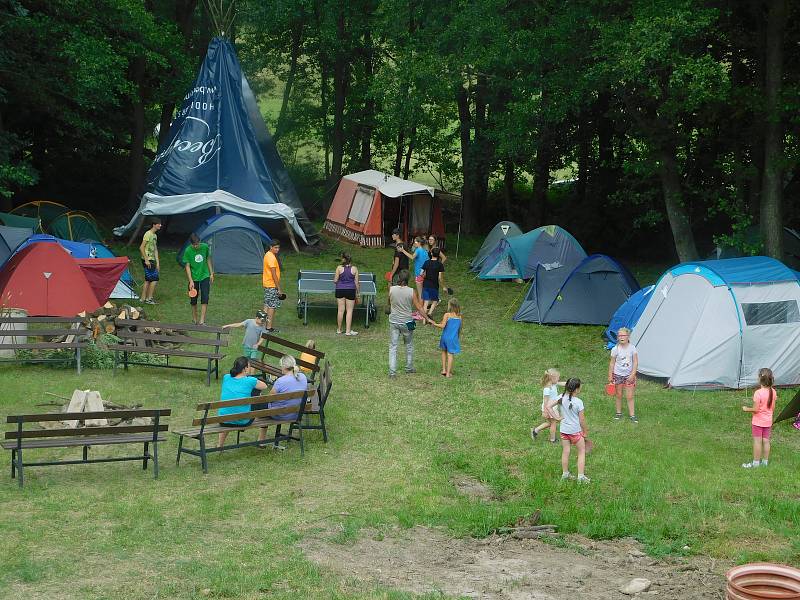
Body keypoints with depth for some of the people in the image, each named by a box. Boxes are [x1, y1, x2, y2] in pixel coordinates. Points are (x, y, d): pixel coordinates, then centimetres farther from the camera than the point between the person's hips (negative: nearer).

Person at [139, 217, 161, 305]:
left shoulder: (155, 235, 15)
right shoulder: (148, 234, -13)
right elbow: (141, 248, -17)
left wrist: (157, 262, 17)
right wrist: (146, 260, -18)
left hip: (152, 260, 9)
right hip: (147, 260, -9)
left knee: (148, 280, 10)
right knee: (154, 279, -9)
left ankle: (143, 298, 15)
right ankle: (149, 298, -2)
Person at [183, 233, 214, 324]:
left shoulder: (205, 247, -8)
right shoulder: (188, 251, -14)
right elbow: (187, 266, -12)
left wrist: (211, 273, 8)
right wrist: (191, 281, -18)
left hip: (205, 276, 1)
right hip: (194, 278, -1)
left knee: (205, 298, -9)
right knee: (193, 299, 8)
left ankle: (202, 320, -10)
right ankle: (194, 318, 26)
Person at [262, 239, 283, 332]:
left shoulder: (268, 255, 11)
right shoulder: (272, 258, -19)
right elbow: (274, 275, -21)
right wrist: (279, 289, -18)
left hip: (266, 284, 10)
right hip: (272, 285, -10)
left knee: (267, 305, 14)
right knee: (272, 306, -4)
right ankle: (269, 327, -2)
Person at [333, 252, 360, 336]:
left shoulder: (339, 268, -6)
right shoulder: (354, 269, -4)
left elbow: (335, 281, -3)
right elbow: (356, 282, -1)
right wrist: (358, 293, 9)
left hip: (340, 290, 1)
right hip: (351, 290, -1)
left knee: (340, 310, 8)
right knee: (349, 311, 4)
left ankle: (339, 330, 18)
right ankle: (348, 330, 5)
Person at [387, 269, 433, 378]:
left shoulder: (391, 289, -8)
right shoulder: (412, 292, -11)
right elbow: (419, 307, -6)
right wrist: (427, 318, 5)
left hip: (394, 321, 1)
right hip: (407, 322, 0)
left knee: (393, 346, 5)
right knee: (409, 345, 20)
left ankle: (392, 371, -2)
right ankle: (409, 367, 31)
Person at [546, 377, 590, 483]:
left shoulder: (561, 397, -8)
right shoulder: (578, 402, -21)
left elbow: (548, 406, -9)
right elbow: (582, 420, -13)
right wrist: (585, 432, 2)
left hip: (564, 430, 5)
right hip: (576, 431, -5)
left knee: (565, 452, 17)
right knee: (582, 452, 11)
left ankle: (565, 474, 28)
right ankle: (581, 476, 10)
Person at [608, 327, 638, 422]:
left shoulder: (632, 348, -7)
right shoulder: (615, 349, -9)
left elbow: (635, 362, -5)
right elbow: (612, 363, -2)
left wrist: (633, 374, -12)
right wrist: (610, 376, -1)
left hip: (629, 375, 0)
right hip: (618, 375, 0)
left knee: (630, 396, 1)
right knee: (619, 395, 11)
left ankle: (632, 415, 8)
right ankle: (618, 412, 27)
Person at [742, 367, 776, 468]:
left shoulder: (758, 393, -23)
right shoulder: (773, 392, -3)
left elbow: (755, 409, -21)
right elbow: (773, 408, 5)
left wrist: (746, 409, -5)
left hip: (758, 421, -6)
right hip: (768, 421, 6)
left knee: (757, 441, 2)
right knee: (766, 441, 14)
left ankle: (756, 463, 9)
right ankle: (765, 461, 22)